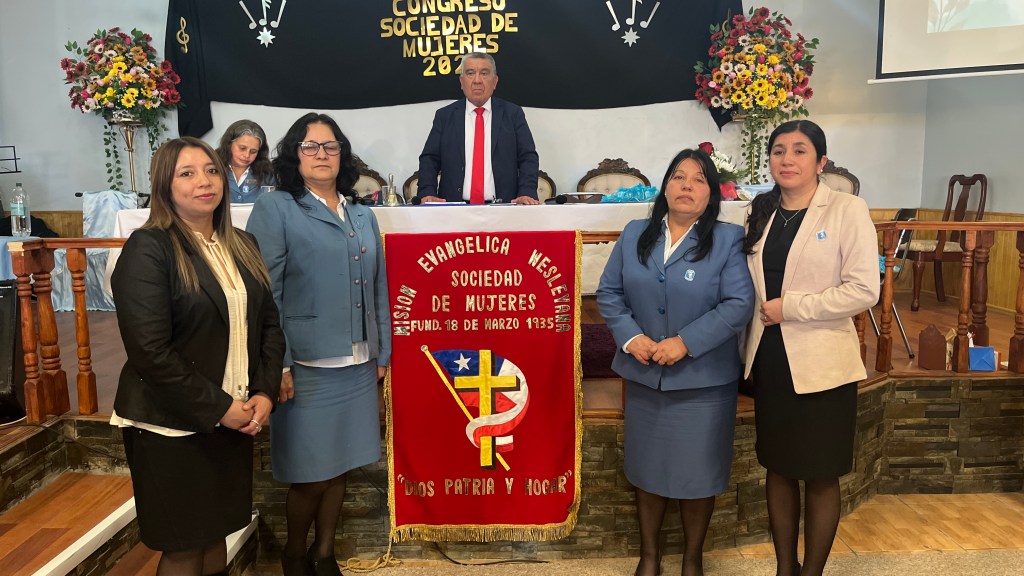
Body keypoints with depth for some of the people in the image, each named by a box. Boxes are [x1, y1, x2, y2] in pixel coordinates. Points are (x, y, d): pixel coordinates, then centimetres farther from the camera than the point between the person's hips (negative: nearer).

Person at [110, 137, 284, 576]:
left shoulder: (241, 245, 8)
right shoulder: (148, 249, -12)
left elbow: (269, 322, 10)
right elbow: (150, 351, -19)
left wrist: (265, 392, -3)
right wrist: (217, 408, -16)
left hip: (234, 418, 6)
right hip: (171, 425, -5)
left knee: (216, 533, 17)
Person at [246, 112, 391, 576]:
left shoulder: (362, 215, 13)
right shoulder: (274, 209, -4)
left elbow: (378, 289, 13)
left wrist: (382, 352, 10)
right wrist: (278, 365, -15)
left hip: (356, 364, 5)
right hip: (306, 365, -5)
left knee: (339, 468, 14)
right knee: (309, 474, 4)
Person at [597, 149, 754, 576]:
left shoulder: (727, 240, -5)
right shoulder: (634, 235, 5)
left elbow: (739, 304, -13)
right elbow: (609, 292, 5)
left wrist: (686, 342, -20)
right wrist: (630, 336, -11)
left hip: (704, 381, -3)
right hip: (644, 377, 3)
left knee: (697, 474, 9)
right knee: (647, 469, 15)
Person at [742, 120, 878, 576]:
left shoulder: (847, 210, -7)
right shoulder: (761, 214, 10)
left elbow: (864, 290, -15)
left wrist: (789, 307, -16)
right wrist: (748, 344, 7)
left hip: (821, 364, -5)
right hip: (769, 361, 5)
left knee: (820, 476, 7)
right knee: (778, 468, 14)